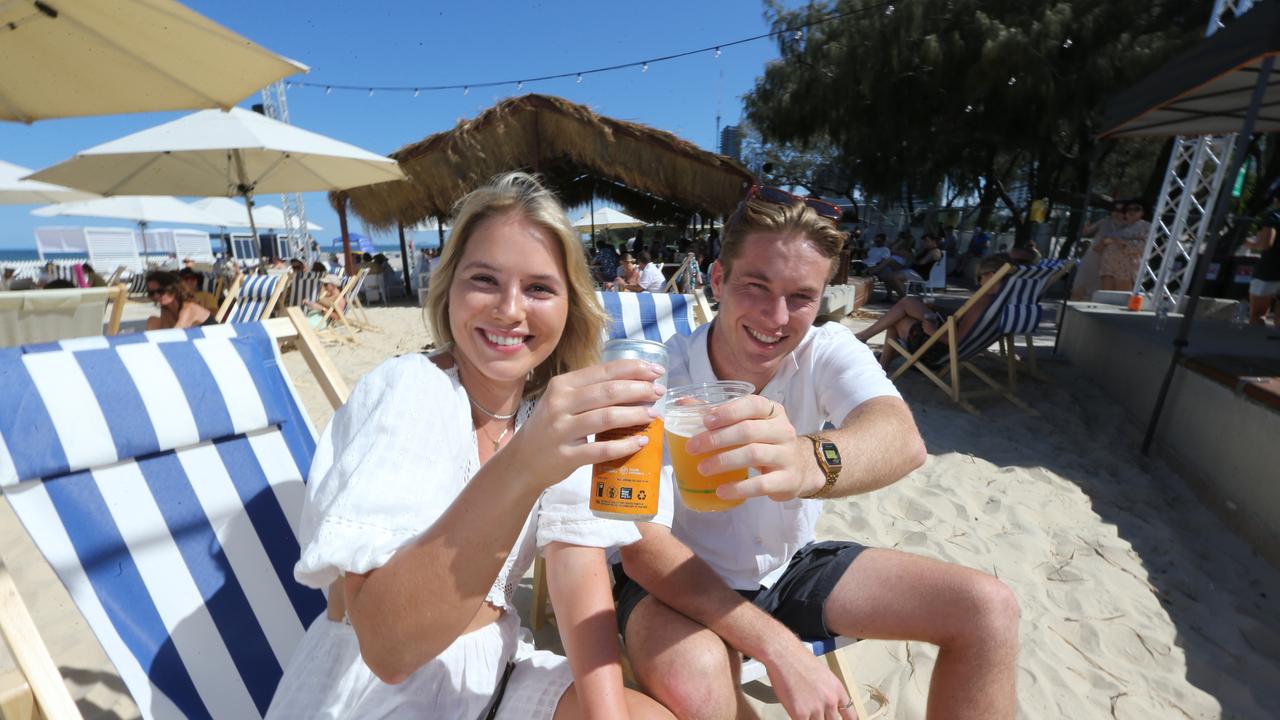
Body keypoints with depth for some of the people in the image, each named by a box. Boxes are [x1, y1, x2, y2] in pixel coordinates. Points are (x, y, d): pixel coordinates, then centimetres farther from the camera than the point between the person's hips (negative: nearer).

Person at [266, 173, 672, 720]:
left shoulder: (563, 407, -5)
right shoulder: (406, 391, -21)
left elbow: (578, 568, -8)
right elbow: (386, 644, -30)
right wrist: (520, 468, -44)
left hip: (491, 668, 5)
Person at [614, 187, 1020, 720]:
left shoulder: (828, 351, -15)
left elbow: (903, 439, -37)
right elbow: (642, 549, -26)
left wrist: (810, 461, -60)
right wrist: (780, 648, -32)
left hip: (793, 565, 4)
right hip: (686, 580, -2)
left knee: (989, 610, -6)